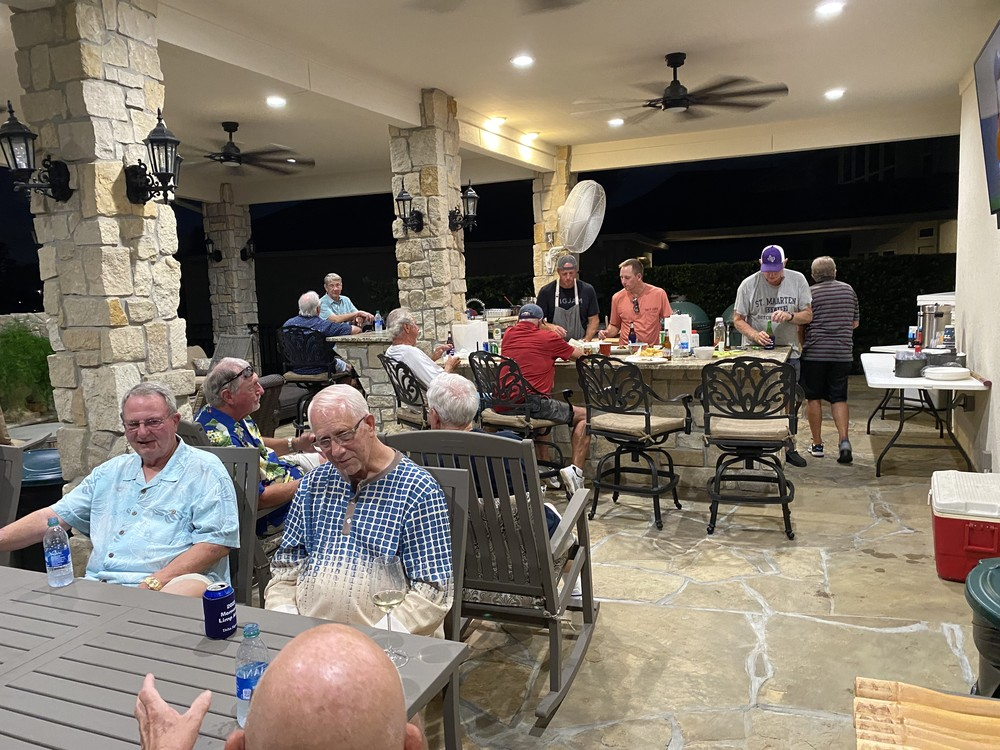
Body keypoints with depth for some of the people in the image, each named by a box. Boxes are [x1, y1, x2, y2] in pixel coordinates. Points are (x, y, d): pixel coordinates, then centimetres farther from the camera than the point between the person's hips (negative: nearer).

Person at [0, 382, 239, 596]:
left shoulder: (205, 470, 1)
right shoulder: (110, 471, 23)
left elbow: (217, 542, -8)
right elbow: (53, 517, 23)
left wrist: (155, 582, -16)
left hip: (173, 583, -6)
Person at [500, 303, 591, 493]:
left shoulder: (508, 334, 17)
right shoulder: (548, 337, 4)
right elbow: (578, 354, 18)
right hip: (531, 404, -6)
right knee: (583, 415, 10)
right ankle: (575, 470, -3)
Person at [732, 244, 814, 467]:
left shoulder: (797, 280, -1)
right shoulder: (749, 284, -6)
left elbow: (808, 315, 1)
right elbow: (737, 320, -4)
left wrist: (789, 316, -20)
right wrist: (755, 335, -22)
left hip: (789, 352, 2)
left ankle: (789, 447, 26)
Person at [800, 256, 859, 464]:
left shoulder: (809, 293, -6)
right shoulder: (848, 290, 7)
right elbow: (855, 323, 15)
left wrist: (801, 344, 14)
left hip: (814, 353, -3)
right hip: (842, 353, 3)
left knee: (814, 398, 7)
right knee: (839, 398, 8)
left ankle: (817, 445, 11)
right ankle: (844, 440, -8)